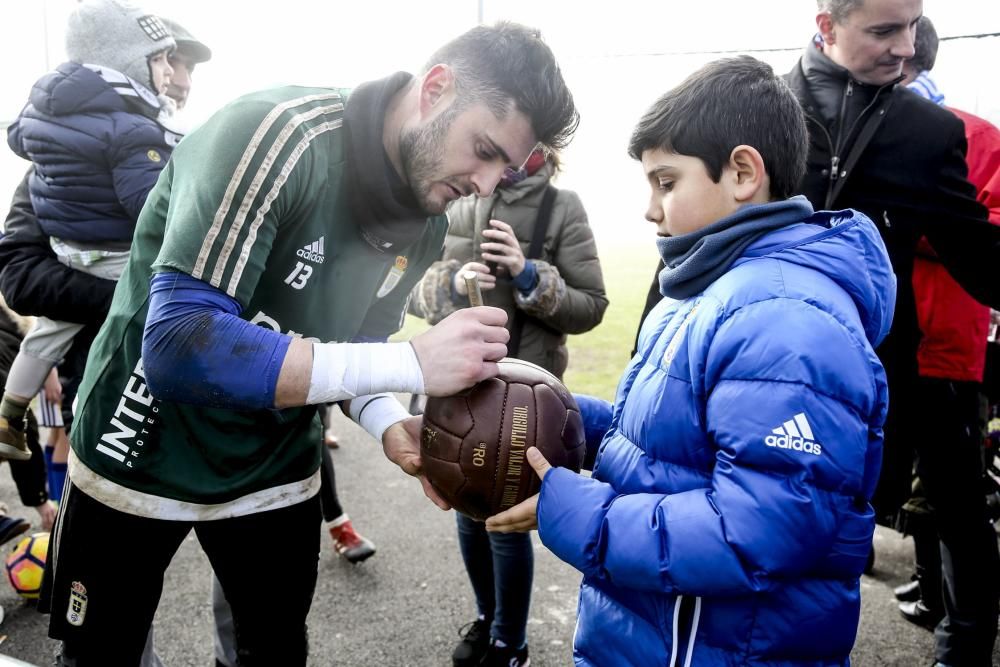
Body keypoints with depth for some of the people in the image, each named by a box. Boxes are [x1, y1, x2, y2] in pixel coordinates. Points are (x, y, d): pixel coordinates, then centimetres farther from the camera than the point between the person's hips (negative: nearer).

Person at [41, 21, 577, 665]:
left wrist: (388, 423, -15)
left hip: (276, 468, 5)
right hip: (142, 457, -5)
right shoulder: (278, 133, -28)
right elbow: (176, 347, -36)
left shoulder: (427, 221, -6)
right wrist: (409, 364, -39)